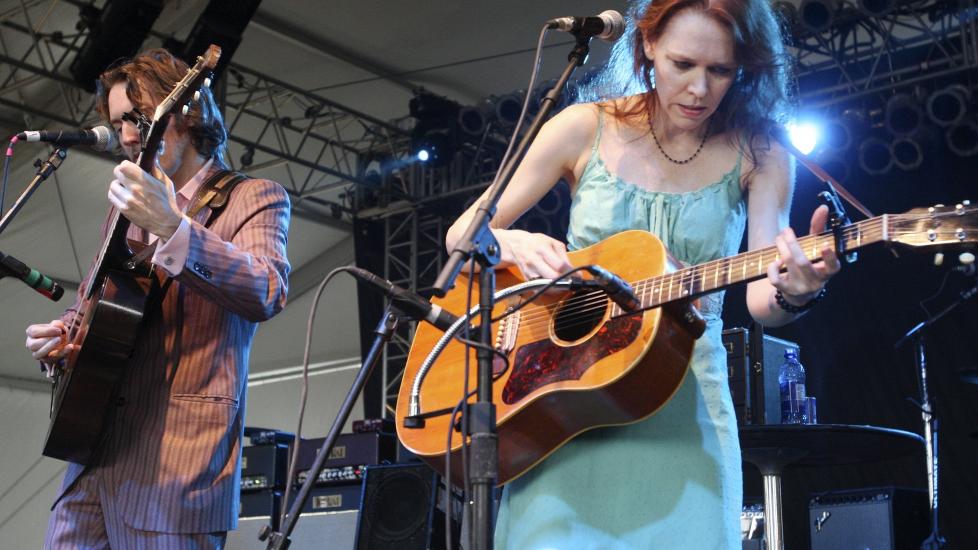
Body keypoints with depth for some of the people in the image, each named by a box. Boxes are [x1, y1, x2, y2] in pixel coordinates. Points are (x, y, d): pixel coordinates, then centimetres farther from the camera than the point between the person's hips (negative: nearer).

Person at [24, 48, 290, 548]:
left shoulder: (253, 199, 0)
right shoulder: (130, 207, 21)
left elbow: (266, 293, -19)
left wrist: (172, 229, -32)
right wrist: (61, 334, 7)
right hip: (94, 446, 6)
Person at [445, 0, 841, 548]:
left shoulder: (759, 156, 0)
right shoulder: (587, 128, -1)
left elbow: (760, 297, -10)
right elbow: (464, 233, 3)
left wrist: (792, 294, -32)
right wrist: (517, 245, -19)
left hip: (686, 400, 1)